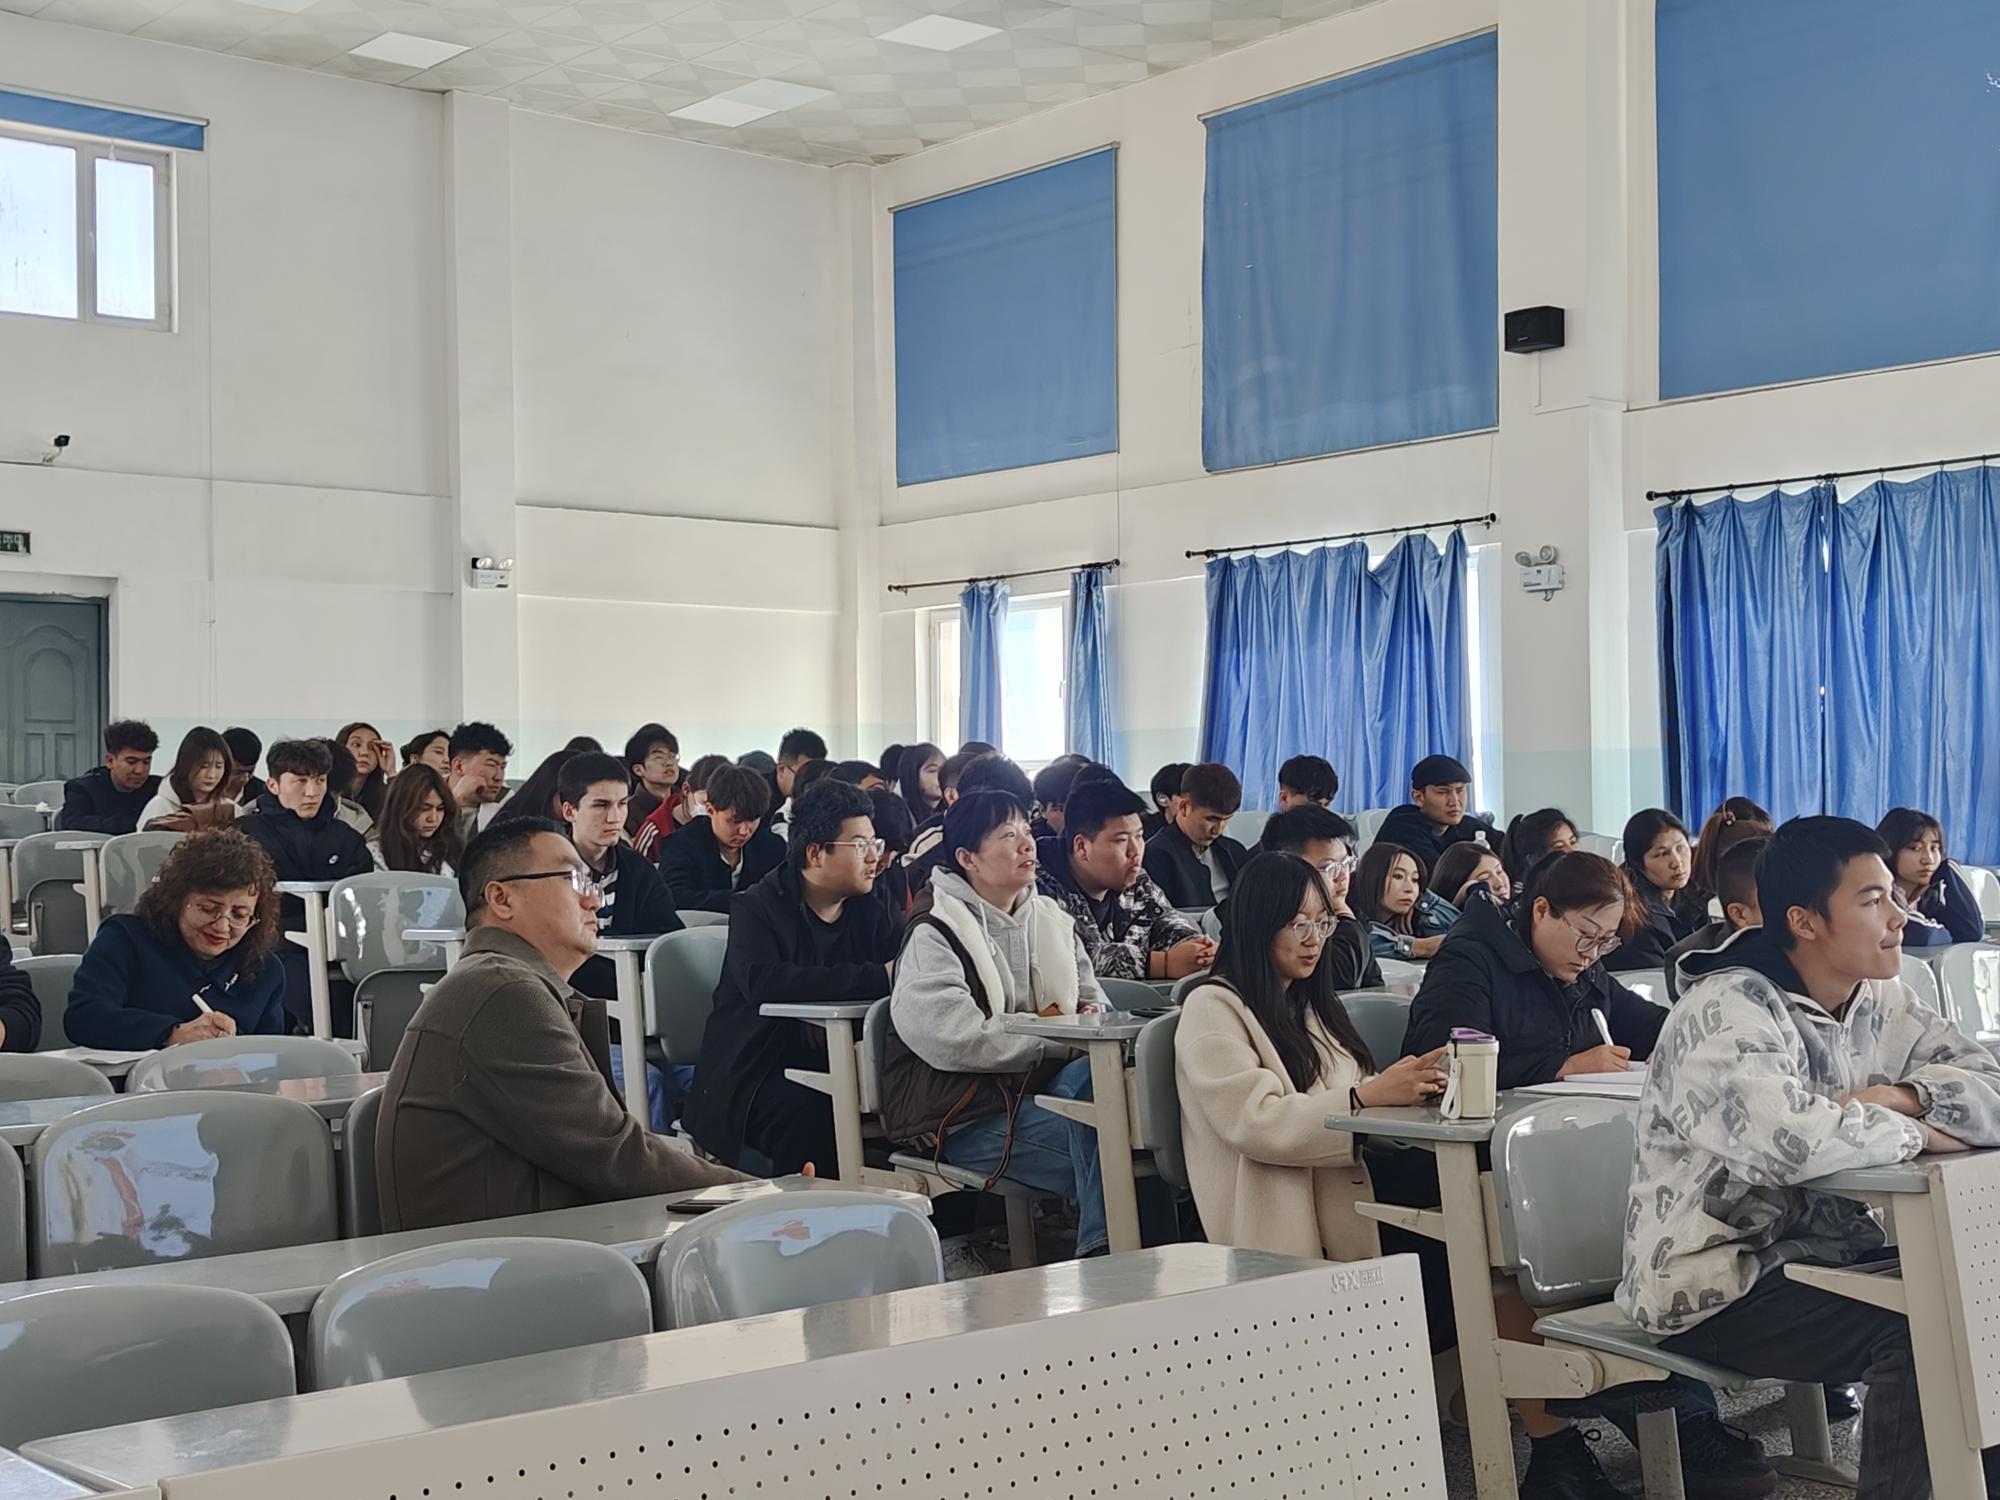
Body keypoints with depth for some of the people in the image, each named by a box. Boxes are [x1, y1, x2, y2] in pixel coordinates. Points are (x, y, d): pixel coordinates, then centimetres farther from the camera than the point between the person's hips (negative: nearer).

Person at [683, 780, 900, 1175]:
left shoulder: (868, 911, 14)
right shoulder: (757, 909, -5)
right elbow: (764, 981, -25)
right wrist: (876, 979, -29)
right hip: (753, 1078, -5)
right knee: (811, 1114, -35)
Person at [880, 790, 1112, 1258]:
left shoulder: (1051, 920, 20)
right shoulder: (934, 934, -4)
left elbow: (1092, 997, 29)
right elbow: (951, 1037, -18)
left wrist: (1092, 1017, 2)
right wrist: (1055, 1038, -16)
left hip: (1038, 1089, 6)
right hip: (967, 1114, -6)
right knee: (1103, 1146, -31)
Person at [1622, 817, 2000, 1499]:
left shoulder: (1881, 1004, 5)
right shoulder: (1726, 1012, -20)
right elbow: (1788, 1139, -37)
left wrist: (1902, 1096, -21)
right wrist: (1912, 1130, -20)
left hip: (1830, 1254, 8)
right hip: (1718, 1283, -8)